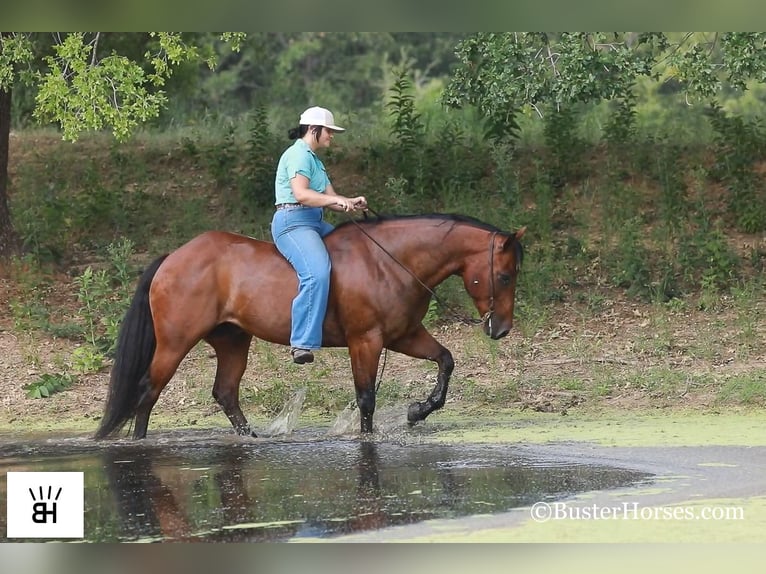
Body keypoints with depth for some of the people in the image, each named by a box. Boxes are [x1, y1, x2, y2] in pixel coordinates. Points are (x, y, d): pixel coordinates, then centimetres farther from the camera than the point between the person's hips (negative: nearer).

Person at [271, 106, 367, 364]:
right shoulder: (298, 155, -8)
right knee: (318, 272, -31)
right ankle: (302, 342, -36)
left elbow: (329, 197, 17)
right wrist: (336, 200, -25)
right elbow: (301, 193, -22)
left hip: (315, 222, 11)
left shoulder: (314, 159, 24)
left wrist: (351, 203, -1)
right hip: (293, 221, -11)